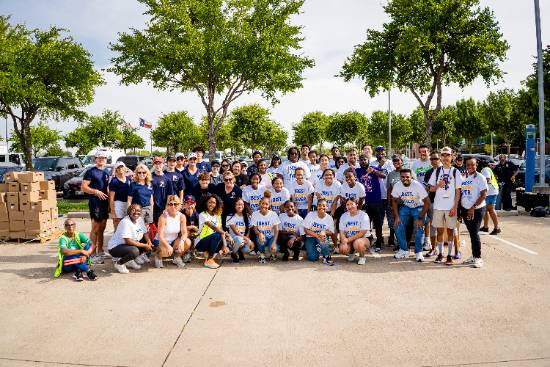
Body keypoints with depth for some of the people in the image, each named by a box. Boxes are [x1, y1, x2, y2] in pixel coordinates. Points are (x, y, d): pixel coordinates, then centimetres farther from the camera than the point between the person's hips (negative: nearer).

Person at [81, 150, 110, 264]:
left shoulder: (105, 173, 18)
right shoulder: (91, 172, -5)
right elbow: (84, 187, -12)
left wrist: (109, 200, 15)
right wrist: (96, 192, -25)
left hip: (104, 203, 8)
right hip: (95, 203, -7)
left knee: (102, 229, 13)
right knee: (95, 229, -7)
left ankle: (100, 251, 22)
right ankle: (93, 254, -2)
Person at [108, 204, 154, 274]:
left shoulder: (140, 219, 0)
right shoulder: (125, 222, -24)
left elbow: (145, 233, 6)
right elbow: (128, 241, -31)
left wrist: (149, 242, -16)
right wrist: (144, 246, -25)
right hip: (115, 247, -9)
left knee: (148, 242, -3)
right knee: (134, 251, -34)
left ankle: (130, 261, 9)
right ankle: (119, 263, -4)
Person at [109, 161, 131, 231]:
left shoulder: (128, 179, 9)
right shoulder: (114, 181, -5)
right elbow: (111, 198, -8)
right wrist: (113, 212, -12)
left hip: (128, 204, 5)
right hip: (118, 204, -5)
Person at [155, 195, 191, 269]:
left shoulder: (182, 216, -9)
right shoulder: (163, 217, -21)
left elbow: (184, 233, -12)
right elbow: (160, 236, -23)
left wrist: (182, 241, -35)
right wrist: (168, 246, -40)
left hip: (175, 241, 4)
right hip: (164, 241, -4)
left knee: (187, 242, -25)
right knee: (167, 251, -35)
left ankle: (177, 257, 5)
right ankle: (158, 256, 5)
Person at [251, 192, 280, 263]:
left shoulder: (273, 214, -8)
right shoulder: (255, 214, -6)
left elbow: (276, 230, -11)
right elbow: (255, 229, -5)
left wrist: (274, 242, -25)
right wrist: (259, 234, -29)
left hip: (271, 237, 0)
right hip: (261, 236, 0)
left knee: (274, 250, -28)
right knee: (261, 238, -36)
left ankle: (273, 254, 12)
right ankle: (261, 254, -6)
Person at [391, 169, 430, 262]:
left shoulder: (417, 185, -28)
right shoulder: (397, 186, -17)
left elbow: (427, 203, -22)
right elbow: (394, 201, -1)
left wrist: (420, 218, -23)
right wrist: (396, 216, -8)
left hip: (418, 208, -3)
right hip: (405, 207, 4)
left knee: (419, 229, -16)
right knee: (399, 226, -7)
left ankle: (418, 252, 2)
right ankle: (404, 250, 9)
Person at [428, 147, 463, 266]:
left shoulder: (455, 172, 2)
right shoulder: (437, 171, 8)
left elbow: (458, 191, -1)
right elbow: (431, 189, 9)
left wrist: (455, 207, -9)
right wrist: (438, 185, -13)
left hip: (451, 206, -2)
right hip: (438, 206, 2)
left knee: (450, 230, 4)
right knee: (439, 230, 7)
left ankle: (449, 255, 10)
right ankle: (440, 254, 17)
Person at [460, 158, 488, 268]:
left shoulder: (480, 178, -7)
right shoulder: (464, 177, 11)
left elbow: (483, 195, -14)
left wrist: (473, 208, -19)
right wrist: (459, 209, 11)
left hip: (477, 209, -6)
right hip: (465, 209, 6)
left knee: (474, 233, -9)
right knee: (471, 233, 11)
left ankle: (478, 258, -2)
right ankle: (473, 256, 19)